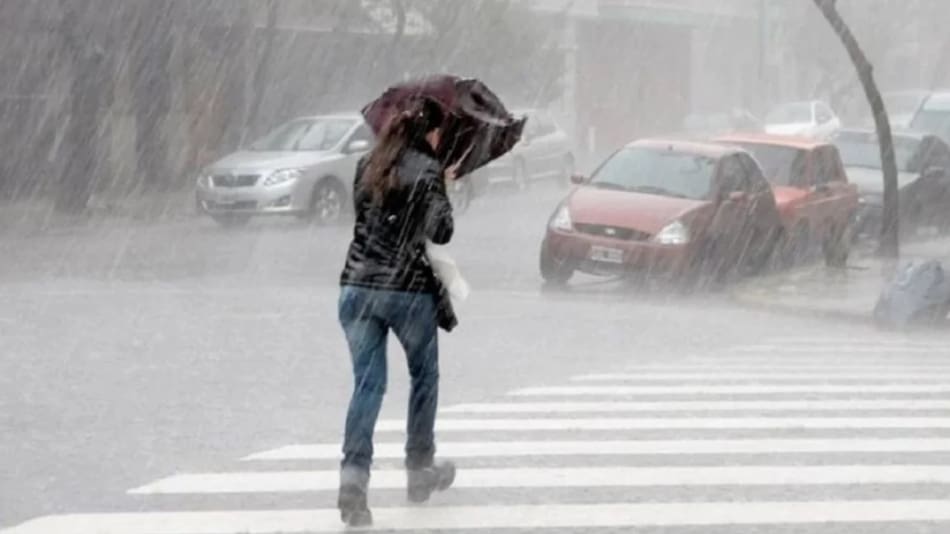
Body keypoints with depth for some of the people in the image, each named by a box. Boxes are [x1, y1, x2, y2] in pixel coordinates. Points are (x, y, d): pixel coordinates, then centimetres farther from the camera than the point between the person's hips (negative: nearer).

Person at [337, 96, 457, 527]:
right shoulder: (427, 170, -8)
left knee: (367, 384, 2)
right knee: (424, 377, 18)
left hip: (357, 286, 4)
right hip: (410, 289, -4)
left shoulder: (368, 165, 9)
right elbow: (440, 232, -13)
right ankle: (420, 470, 27)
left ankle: (354, 475, -15)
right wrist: (443, 192, 5)